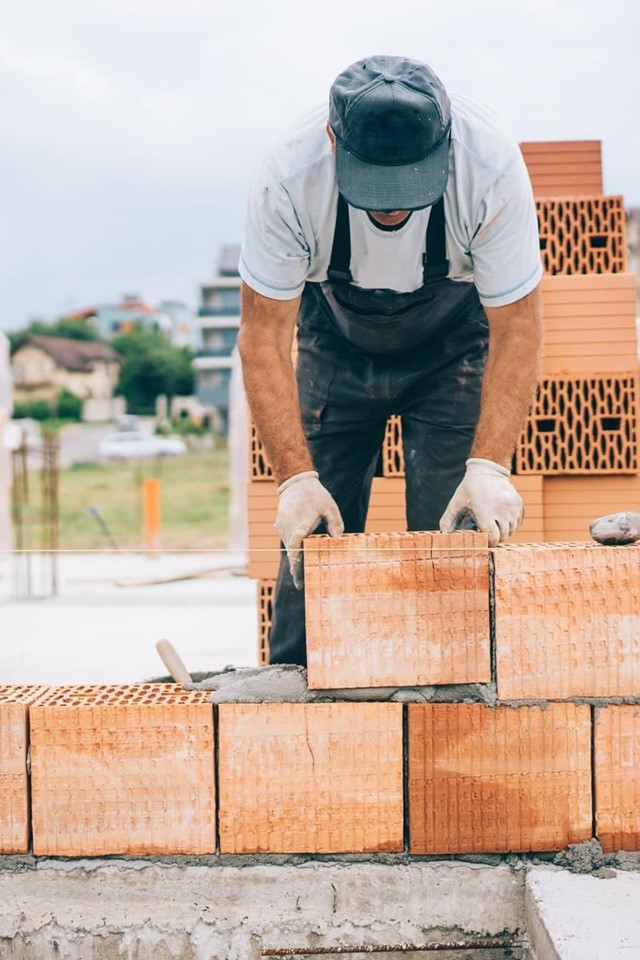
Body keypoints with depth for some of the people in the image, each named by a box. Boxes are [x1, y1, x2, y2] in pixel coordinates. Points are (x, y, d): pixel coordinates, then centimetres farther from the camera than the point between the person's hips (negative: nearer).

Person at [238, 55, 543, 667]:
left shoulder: (491, 165, -33)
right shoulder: (288, 176, -33)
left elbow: (516, 327, -26)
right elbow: (263, 335, -26)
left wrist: (489, 465, -38)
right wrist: (296, 476, -35)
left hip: (453, 345, 0)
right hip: (337, 341, 1)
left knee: (456, 534, -12)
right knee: (311, 537, -3)